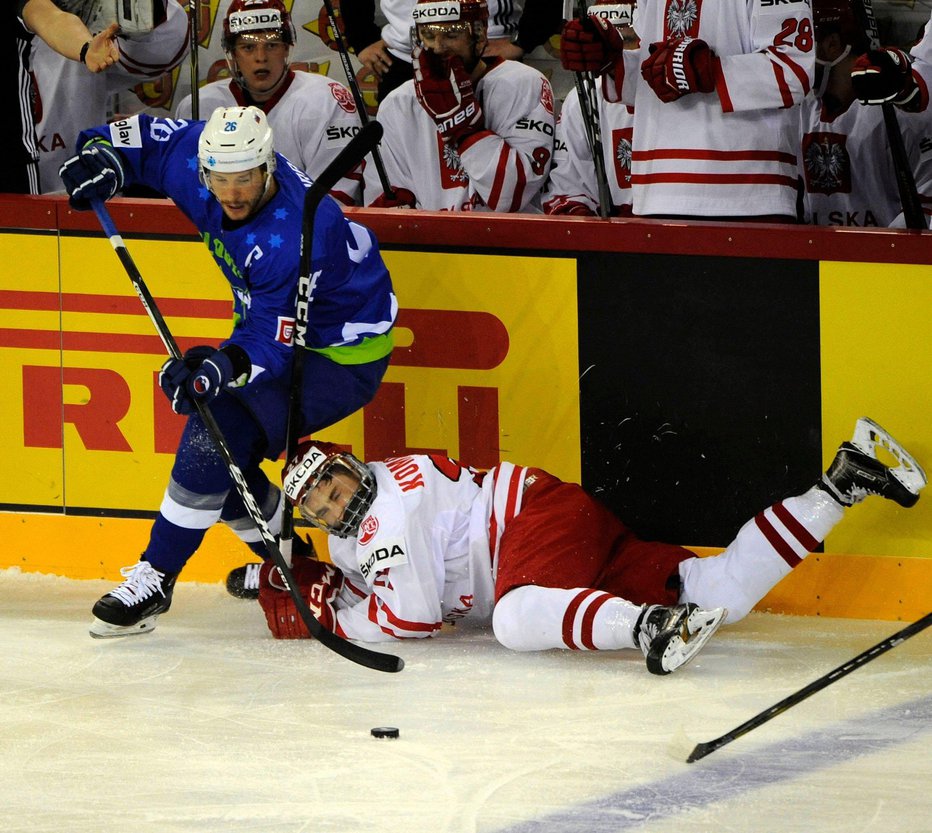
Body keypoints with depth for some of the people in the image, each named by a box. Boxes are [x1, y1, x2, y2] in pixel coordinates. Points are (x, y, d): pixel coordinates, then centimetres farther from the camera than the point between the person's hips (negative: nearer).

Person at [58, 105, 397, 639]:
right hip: (280, 325, 10)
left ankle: (155, 578, -15)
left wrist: (224, 367, -54)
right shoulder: (204, 154, -15)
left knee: (220, 432, -23)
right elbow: (147, 138, 4)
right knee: (218, 439, 6)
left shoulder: (292, 238, -37)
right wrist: (102, 158, -16)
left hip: (343, 354, -10)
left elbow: (273, 344, -37)